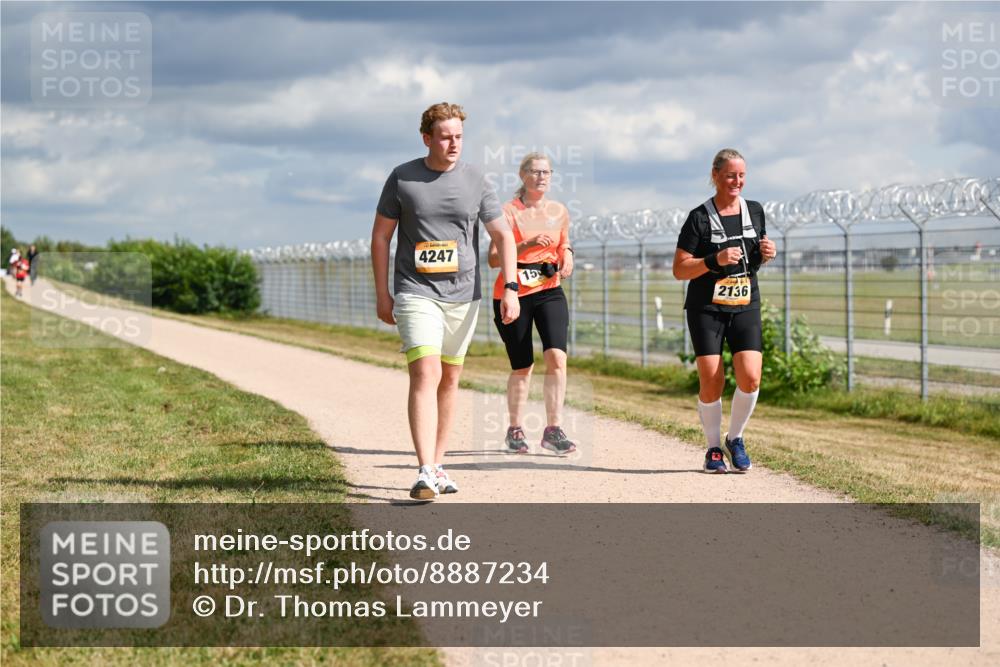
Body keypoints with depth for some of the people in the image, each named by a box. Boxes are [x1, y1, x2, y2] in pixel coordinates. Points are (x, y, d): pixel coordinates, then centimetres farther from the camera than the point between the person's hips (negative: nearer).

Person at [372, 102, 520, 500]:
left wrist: (510, 288, -6)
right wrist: (382, 294, 2)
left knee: (450, 379, 10)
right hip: (416, 293, -3)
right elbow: (380, 236, 5)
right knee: (425, 375, -17)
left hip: (463, 295, 3)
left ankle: (438, 466, 22)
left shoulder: (475, 180, 2)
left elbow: (502, 234, 5)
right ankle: (425, 473, -24)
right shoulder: (402, 178, -2)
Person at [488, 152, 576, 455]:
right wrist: (527, 245, -26)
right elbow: (493, 258, -14)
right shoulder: (509, 212, -6)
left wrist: (567, 255, 2)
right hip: (513, 294, -3)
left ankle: (553, 430, -14)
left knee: (556, 356, -16)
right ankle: (515, 429, 23)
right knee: (522, 367, 4)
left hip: (549, 293, 3)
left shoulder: (559, 212, 8)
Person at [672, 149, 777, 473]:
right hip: (706, 309, -3)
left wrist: (766, 254, -1)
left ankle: (735, 439, 11)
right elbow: (679, 270, -7)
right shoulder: (699, 218, -6)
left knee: (750, 377, -13)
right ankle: (714, 447, 13)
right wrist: (715, 261, -21)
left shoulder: (755, 212, 7)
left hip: (746, 306, 3)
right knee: (711, 383, -8)